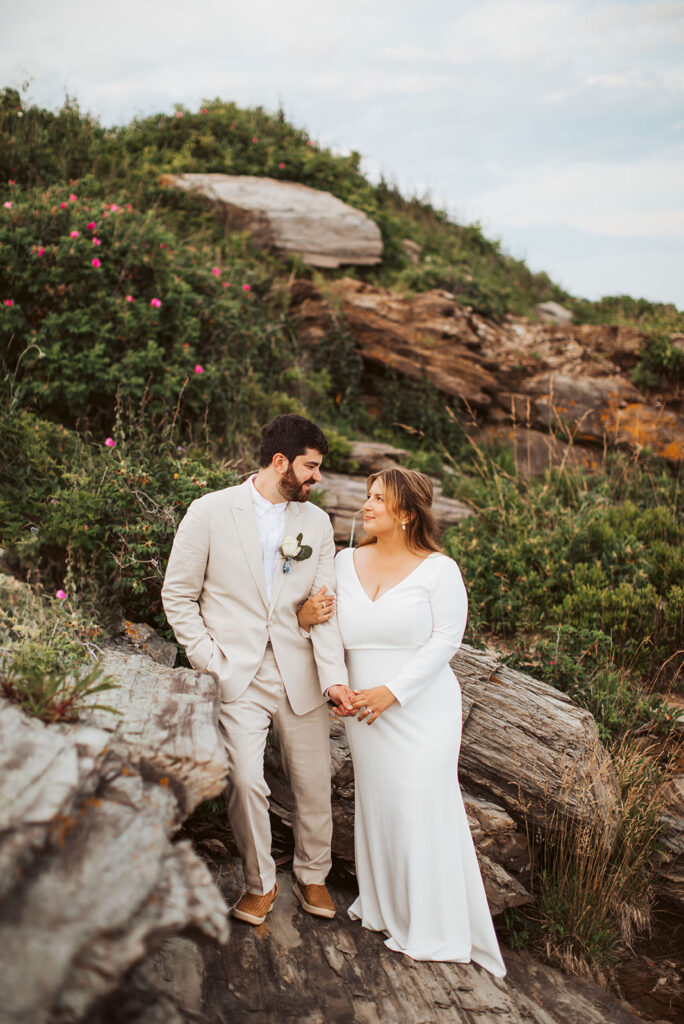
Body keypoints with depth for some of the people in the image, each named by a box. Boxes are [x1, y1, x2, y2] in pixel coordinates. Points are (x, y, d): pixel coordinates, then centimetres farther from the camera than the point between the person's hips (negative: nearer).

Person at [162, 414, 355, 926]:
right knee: (245, 783, -9)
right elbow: (178, 595, 1)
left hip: (299, 677, 3)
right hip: (237, 678, -3)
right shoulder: (210, 511, -4)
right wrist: (210, 661, -7)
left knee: (314, 786, 9)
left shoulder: (317, 523, 6)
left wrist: (334, 677, -12)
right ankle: (260, 883, 18)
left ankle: (313, 875, 36)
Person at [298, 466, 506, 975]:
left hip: (421, 709, -4)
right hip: (365, 709, 4)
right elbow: (330, 628, 12)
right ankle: (384, 907, 30)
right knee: (375, 804, 10)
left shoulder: (438, 569, -7)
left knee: (423, 809, 0)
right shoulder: (347, 561, 6)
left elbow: (446, 640, -11)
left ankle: (432, 928, 18)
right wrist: (306, 617, -12)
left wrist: (390, 692, -17)